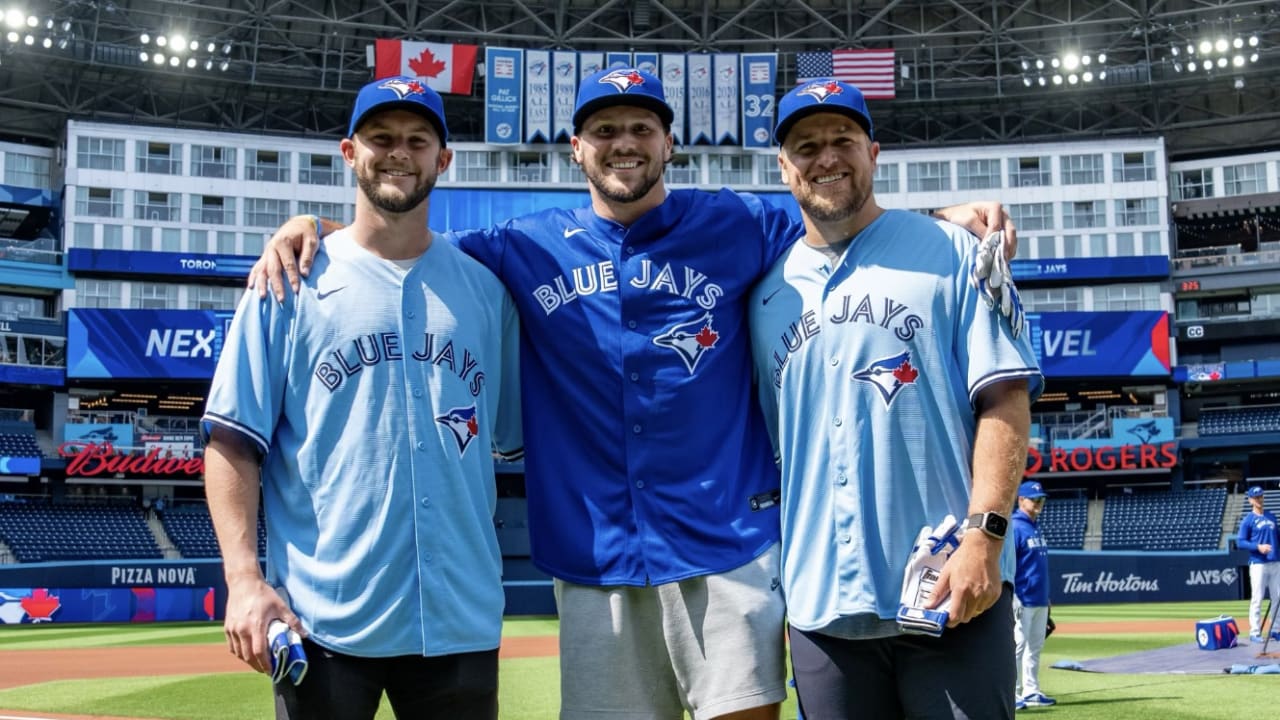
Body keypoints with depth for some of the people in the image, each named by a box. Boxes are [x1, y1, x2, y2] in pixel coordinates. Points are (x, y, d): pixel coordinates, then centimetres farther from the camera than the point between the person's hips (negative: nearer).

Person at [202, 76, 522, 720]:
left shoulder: (485, 289, 9)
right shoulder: (292, 282, 2)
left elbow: (515, 435, 12)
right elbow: (233, 440, -2)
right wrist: (244, 576, -12)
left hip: (461, 621, 3)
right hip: (322, 620, -2)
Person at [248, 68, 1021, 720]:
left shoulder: (736, 226, 5)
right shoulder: (529, 247, 8)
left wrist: (955, 217, -4)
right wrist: (311, 229, -1)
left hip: (725, 541, -1)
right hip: (594, 555, 2)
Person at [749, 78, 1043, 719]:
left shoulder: (948, 252, 3)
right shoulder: (768, 293, 14)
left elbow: (1004, 397, -5)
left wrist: (984, 534, -16)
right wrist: (769, 570, 10)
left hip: (951, 590, -3)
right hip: (820, 605, 4)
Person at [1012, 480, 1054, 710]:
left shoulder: (1037, 527, 16)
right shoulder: (1014, 528, -11)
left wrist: (1047, 597, 18)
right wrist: (1013, 598, -21)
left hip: (1040, 600, 9)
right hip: (1022, 600, -9)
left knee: (1035, 647, 12)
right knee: (1017, 646, -7)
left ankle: (1031, 692, 19)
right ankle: (1013, 695, -4)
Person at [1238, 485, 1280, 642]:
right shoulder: (1248, 520, -2)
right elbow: (1240, 542, -6)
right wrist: (1258, 546, -20)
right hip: (1258, 564, -6)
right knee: (1257, 599, -6)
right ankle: (1254, 633, -2)